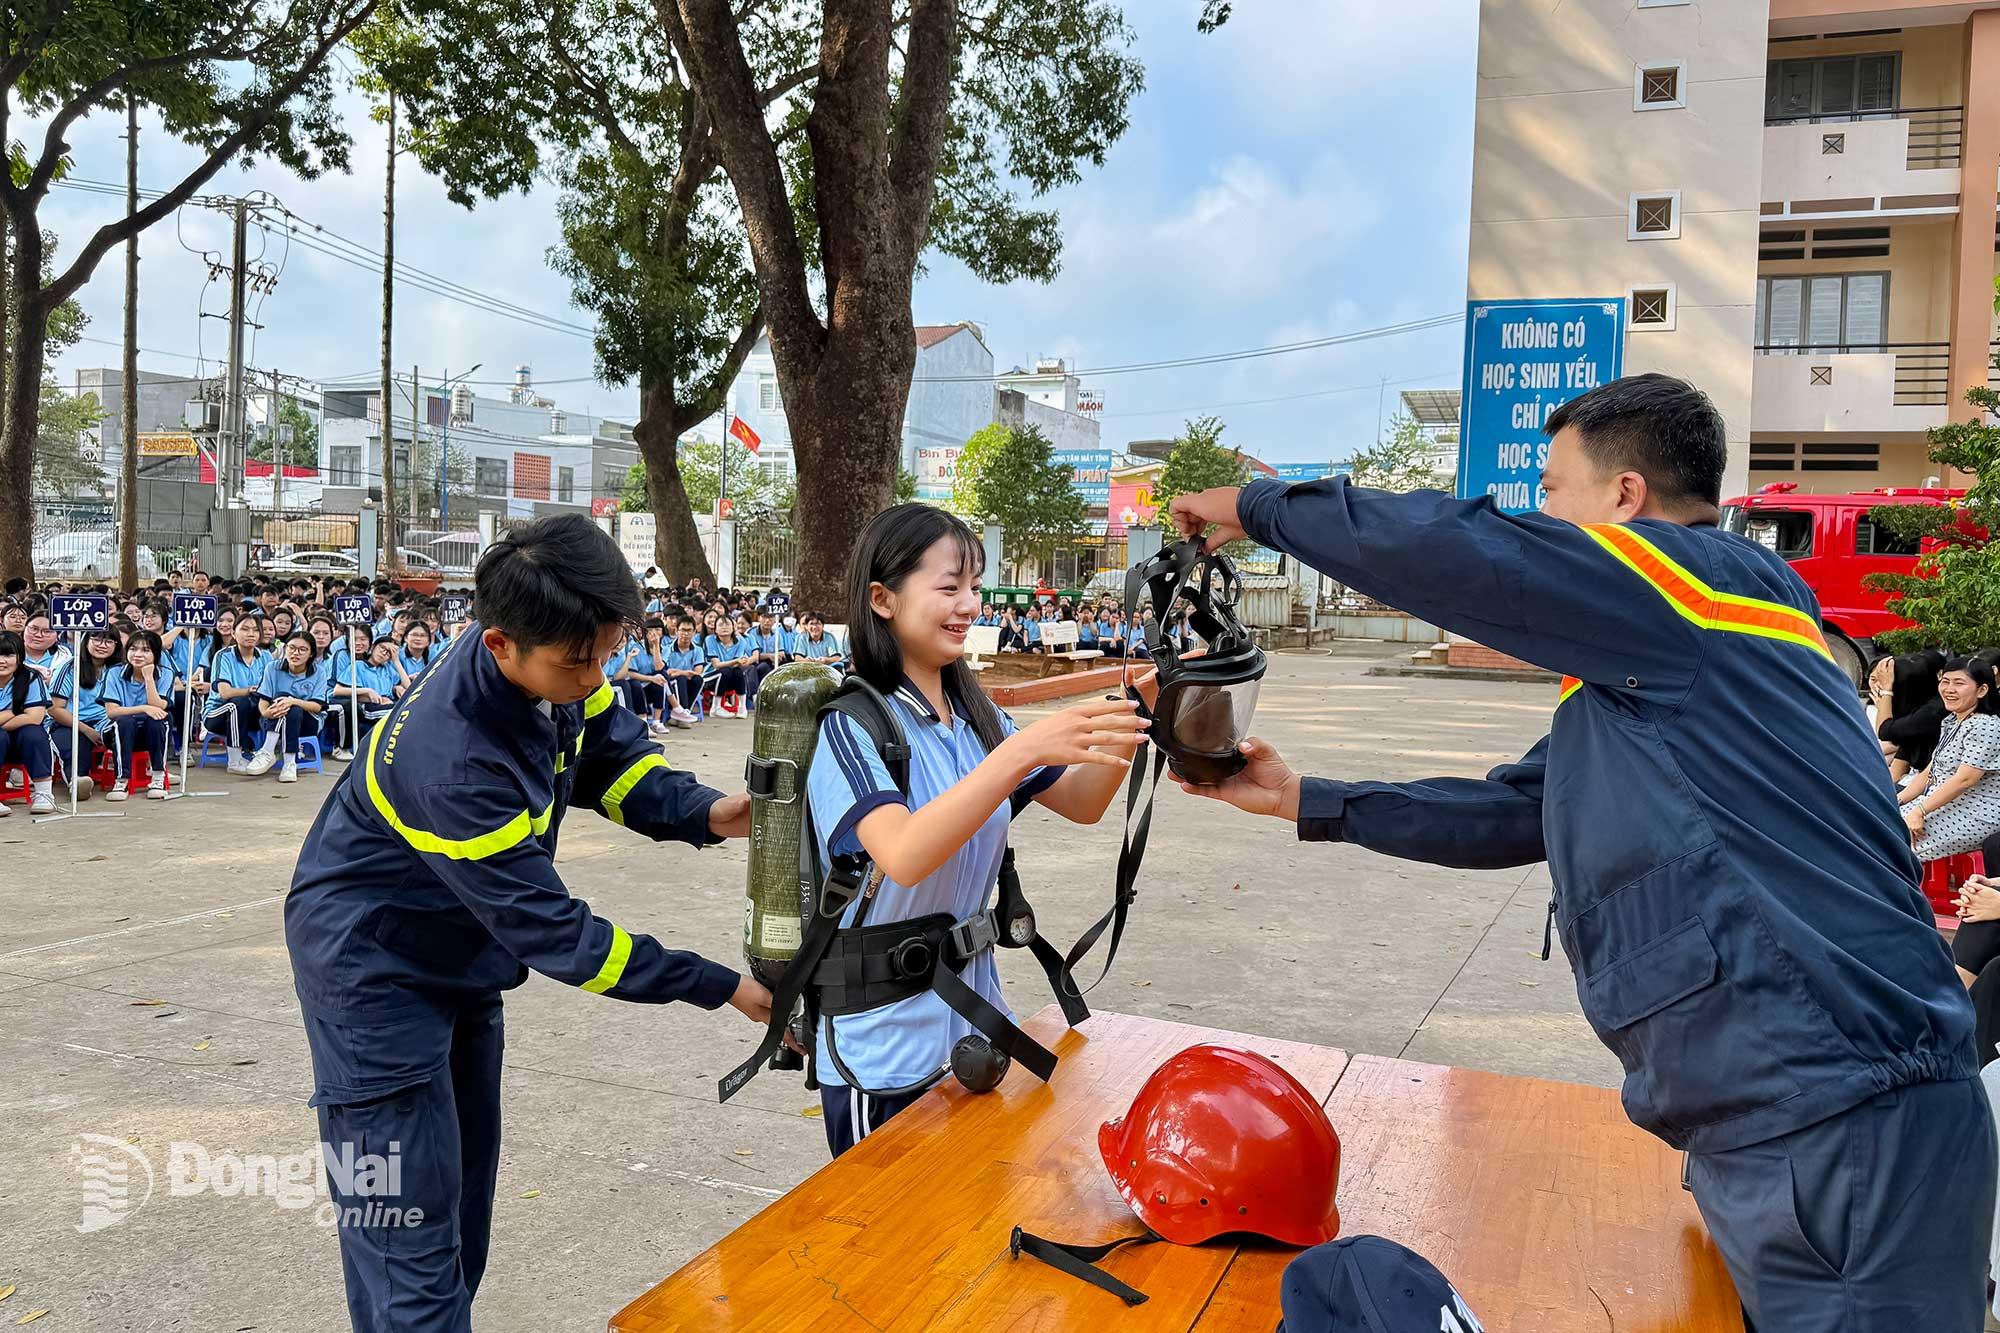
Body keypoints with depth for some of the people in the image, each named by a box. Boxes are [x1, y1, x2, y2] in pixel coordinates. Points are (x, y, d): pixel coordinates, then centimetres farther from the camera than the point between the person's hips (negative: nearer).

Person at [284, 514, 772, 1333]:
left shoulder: (556, 662, -16)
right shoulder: (454, 762, -37)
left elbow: (611, 752, 0)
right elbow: (549, 930, -30)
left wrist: (702, 814, -21)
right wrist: (719, 986, -26)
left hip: (462, 958, 8)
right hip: (377, 971, -8)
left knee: (465, 1198, 18)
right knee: (411, 1237, -4)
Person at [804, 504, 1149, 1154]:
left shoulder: (975, 716, 3)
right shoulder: (853, 724, -19)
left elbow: (1082, 804, 5)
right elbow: (904, 856, -34)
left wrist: (1124, 726, -13)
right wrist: (1023, 749, -40)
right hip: (884, 1047, -6)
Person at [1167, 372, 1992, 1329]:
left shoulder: (1710, 579, -9)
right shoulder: (1641, 677, 20)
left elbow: (1444, 551, -14)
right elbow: (1510, 814, 22)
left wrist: (1259, 506, 1)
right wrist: (1300, 801, 23)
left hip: (1843, 1132, -9)